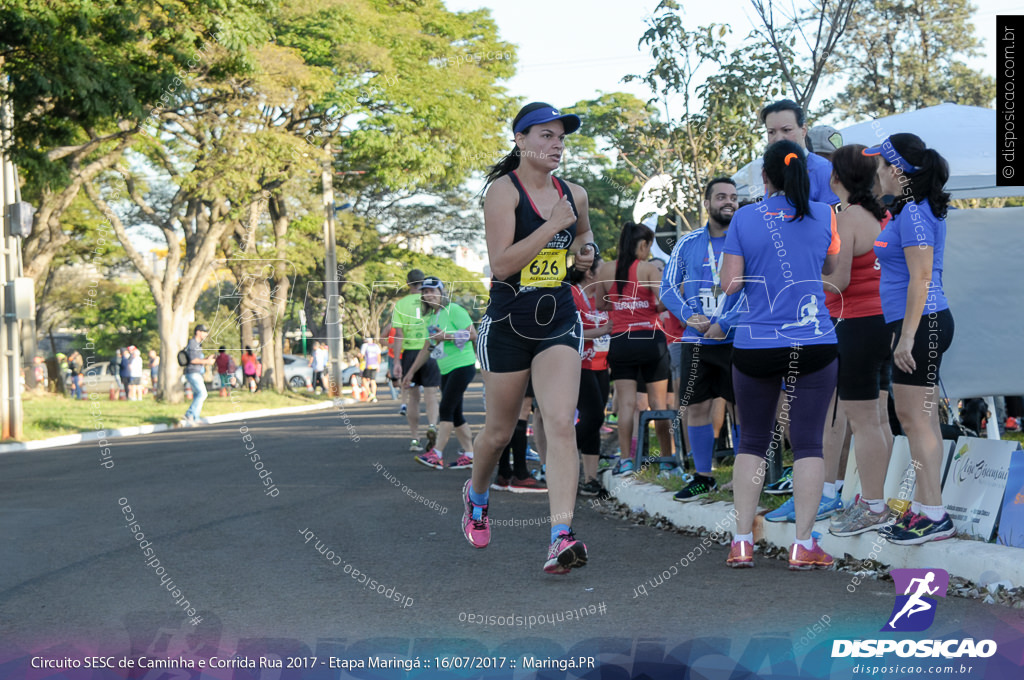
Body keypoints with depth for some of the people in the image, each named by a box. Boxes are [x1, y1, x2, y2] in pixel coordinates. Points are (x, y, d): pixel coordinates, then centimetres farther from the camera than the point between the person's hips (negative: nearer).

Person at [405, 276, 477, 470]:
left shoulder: (453, 310, -8)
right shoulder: (430, 317, 17)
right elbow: (427, 348, 24)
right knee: (454, 414, 6)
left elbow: (473, 334, -12)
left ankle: (437, 454, -17)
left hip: (462, 365, -9)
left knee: (446, 409, -14)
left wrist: (447, 336, -20)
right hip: (446, 370, 9)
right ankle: (469, 454, 11)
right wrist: (411, 372, 25)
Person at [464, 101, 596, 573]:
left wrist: (586, 248, 6)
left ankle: (563, 536, -19)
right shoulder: (503, 189, -10)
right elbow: (500, 263, -20)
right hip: (508, 324, -3)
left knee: (560, 423, -14)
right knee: (500, 431, 12)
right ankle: (476, 495, 44)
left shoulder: (574, 194, 6)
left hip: (559, 321, 3)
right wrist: (553, 225, -23)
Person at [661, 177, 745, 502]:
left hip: (736, 340, -3)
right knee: (696, 408, 5)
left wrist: (725, 323, -17)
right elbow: (668, 287, 8)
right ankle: (703, 477, 18)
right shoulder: (688, 243, 7)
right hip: (696, 341, 3)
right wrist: (688, 316, -9)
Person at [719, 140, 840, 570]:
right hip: (814, 345, 0)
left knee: (752, 441, 12)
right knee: (808, 442, 2)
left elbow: (730, 284, -3)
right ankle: (803, 544, 0)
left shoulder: (744, 218, -2)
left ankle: (742, 542, 9)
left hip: (755, 347, 0)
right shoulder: (823, 215, 1)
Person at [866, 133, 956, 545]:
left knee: (915, 417, -8)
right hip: (923, 323, 10)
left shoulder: (914, 214, -15)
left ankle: (934, 515, -5)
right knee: (921, 418, 11)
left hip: (921, 323, -10)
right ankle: (922, 507, 16)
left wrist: (906, 337, -21)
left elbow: (921, 279, -20)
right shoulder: (914, 209, 15)